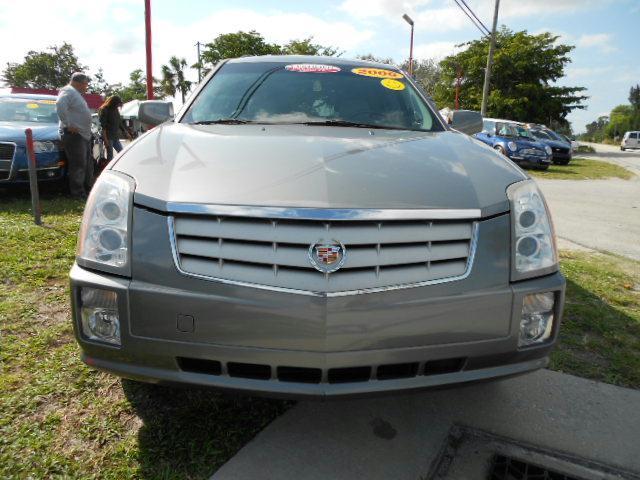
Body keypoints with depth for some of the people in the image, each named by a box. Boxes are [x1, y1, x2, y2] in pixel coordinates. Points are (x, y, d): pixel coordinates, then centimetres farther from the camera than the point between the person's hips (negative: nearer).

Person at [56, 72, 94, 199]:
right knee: (78, 165, -9)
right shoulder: (68, 91, -10)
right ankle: (78, 193, -5)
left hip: (84, 134, 11)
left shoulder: (76, 93, 22)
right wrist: (68, 124, -25)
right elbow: (60, 105, -28)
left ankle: (89, 188, 25)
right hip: (74, 135, -11)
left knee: (88, 164, 16)